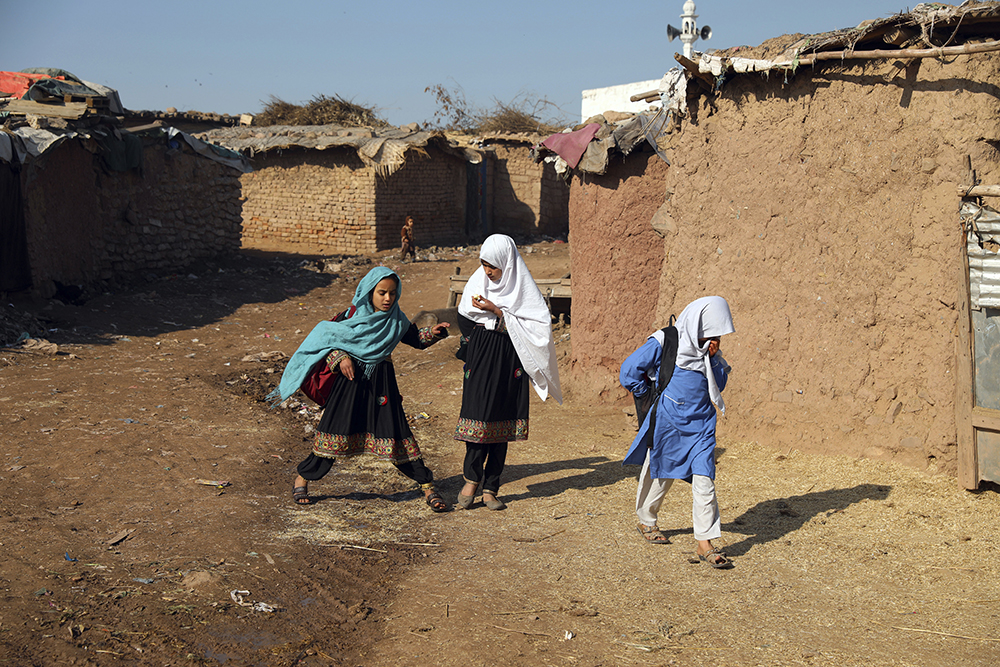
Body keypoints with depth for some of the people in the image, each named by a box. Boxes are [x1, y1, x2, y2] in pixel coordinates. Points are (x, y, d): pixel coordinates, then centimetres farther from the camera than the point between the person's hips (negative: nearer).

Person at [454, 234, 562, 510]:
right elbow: (464, 321, 15)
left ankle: (490, 489, 9)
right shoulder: (477, 281, 3)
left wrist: (496, 311, -19)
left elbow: (535, 326, -15)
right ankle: (472, 479, 8)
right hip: (481, 358, 1)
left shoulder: (522, 286, -7)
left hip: (509, 362, -1)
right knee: (479, 416, -8)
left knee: (501, 424, 3)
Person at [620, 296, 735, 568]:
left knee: (704, 478, -7)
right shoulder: (664, 344, -12)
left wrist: (712, 359, -9)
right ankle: (646, 521, 39)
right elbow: (630, 370, -9)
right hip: (668, 421, -3)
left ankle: (705, 543, -5)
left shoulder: (707, 348, 5)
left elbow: (719, 384, 8)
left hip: (700, 423, 3)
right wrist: (651, 395, 1)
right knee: (659, 474, 15)